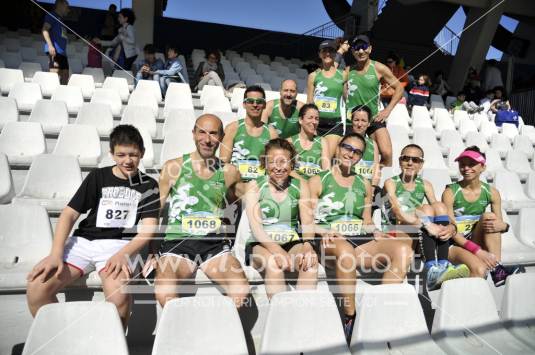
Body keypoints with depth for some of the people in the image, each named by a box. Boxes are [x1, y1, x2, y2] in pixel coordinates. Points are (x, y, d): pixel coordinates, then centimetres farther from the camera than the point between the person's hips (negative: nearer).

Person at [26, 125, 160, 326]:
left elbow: (149, 228, -1)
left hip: (120, 243, -2)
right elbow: (69, 214, 6)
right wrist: (56, 254, -8)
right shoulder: (98, 177, 12)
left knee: (118, 294, -33)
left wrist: (122, 254, -19)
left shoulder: (148, 185, 8)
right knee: (36, 289, -20)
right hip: (83, 240, 3)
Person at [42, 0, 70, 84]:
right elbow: (45, 30, -8)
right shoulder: (51, 16, 4)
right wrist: (50, 45, -21)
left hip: (62, 52, 8)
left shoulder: (60, 20, 28)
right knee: (55, 74, -15)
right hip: (54, 50, -8)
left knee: (65, 75, 1)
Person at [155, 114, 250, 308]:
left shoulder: (230, 172, 8)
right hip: (177, 243, -1)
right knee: (164, 293, -30)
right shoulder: (173, 167, 4)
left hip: (215, 244, 1)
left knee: (241, 290, -25)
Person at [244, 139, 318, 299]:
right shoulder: (255, 186, -1)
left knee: (310, 261, -29)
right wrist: (276, 249, -30)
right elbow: (256, 226, -12)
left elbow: (307, 220, -4)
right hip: (261, 245, -2)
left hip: (293, 242, 2)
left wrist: (308, 245, -26)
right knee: (274, 263, -33)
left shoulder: (300, 185, 6)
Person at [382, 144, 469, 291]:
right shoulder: (391, 183, 2)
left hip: (420, 237, 4)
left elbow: (439, 211, 2)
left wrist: (451, 227, -22)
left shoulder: (425, 185, 16)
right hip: (395, 233, -4)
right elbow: (398, 213, -16)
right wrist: (427, 224, -32)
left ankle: (443, 264, -33)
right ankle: (431, 269, -42)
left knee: (440, 206, -19)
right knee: (426, 209, -26)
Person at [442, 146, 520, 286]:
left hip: (477, 242, 5)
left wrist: (503, 226, -23)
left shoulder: (491, 192, 0)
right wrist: (477, 251, -26)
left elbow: (499, 224, 3)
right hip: (453, 244, -5)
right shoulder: (450, 192, -12)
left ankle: (497, 271, -24)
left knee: (489, 216, -23)